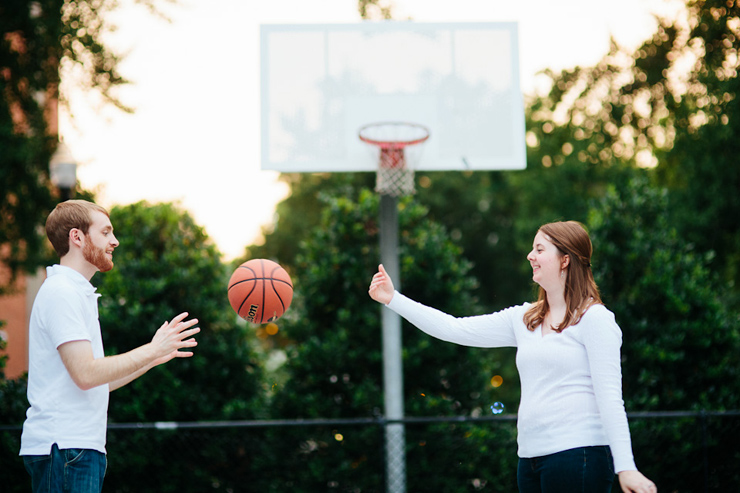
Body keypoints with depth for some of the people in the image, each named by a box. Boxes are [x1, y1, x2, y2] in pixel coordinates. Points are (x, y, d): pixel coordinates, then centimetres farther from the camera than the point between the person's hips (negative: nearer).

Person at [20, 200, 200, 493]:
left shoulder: (77, 293, 21)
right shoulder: (61, 293, -10)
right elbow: (86, 375, -19)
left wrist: (155, 357, 17)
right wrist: (152, 350, -12)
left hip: (80, 447, 10)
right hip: (63, 447, -10)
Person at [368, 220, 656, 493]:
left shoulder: (593, 318, -4)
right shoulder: (524, 319, 16)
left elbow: (610, 397, -10)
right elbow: (456, 330, 15)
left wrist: (625, 467, -16)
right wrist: (392, 299, 14)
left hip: (577, 454, -7)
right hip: (530, 456, 7)